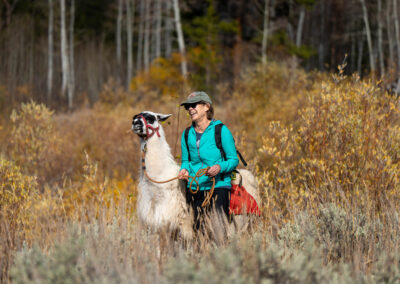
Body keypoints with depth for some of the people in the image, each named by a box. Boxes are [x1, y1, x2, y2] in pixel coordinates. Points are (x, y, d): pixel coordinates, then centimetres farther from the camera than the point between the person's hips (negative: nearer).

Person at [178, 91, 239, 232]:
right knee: (198, 230, 0)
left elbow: (234, 160, 0)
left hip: (218, 186, -4)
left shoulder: (221, 130, -2)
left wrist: (219, 167, -19)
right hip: (194, 188, 4)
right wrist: (185, 170, 0)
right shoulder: (187, 134, 12)